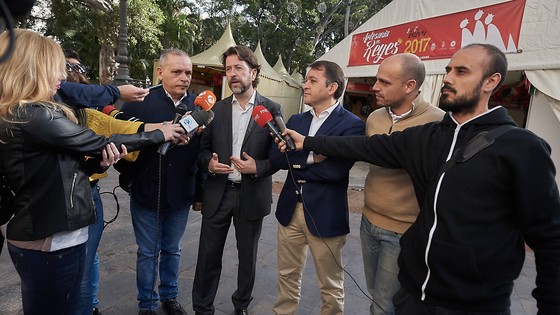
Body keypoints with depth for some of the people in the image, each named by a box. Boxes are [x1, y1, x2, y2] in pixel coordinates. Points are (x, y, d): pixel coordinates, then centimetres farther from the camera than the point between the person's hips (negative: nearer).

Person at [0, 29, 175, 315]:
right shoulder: (34, 116, -20)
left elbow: (61, 166, 10)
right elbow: (99, 142, -14)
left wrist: (100, 163, -9)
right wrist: (159, 135, -3)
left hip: (37, 235, 9)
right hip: (51, 240, -9)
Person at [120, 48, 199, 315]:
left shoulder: (198, 105, -2)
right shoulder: (139, 101, -9)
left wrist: (199, 191, 1)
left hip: (180, 194, 2)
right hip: (147, 193, -2)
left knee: (172, 250, 20)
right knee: (148, 253, 14)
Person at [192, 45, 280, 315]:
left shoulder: (271, 109, -4)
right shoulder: (216, 109, 5)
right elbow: (203, 149, 8)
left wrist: (258, 167, -20)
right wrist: (209, 162, -13)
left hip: (252, 195, -1)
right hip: (217, 193, 2)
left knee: (247, 256, 16)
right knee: (208, 256, 9)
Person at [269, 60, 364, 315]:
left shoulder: (352, 124, -11)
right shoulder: (296, 120, 7)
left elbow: (335, 170, -24)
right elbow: (275, 156, -5)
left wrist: (295, 161, -12)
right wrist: (310, 157, -19)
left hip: (325, 216, -5)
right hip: (290, 210, 6)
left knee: (331, 286, 14)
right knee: (287, 276, 21)